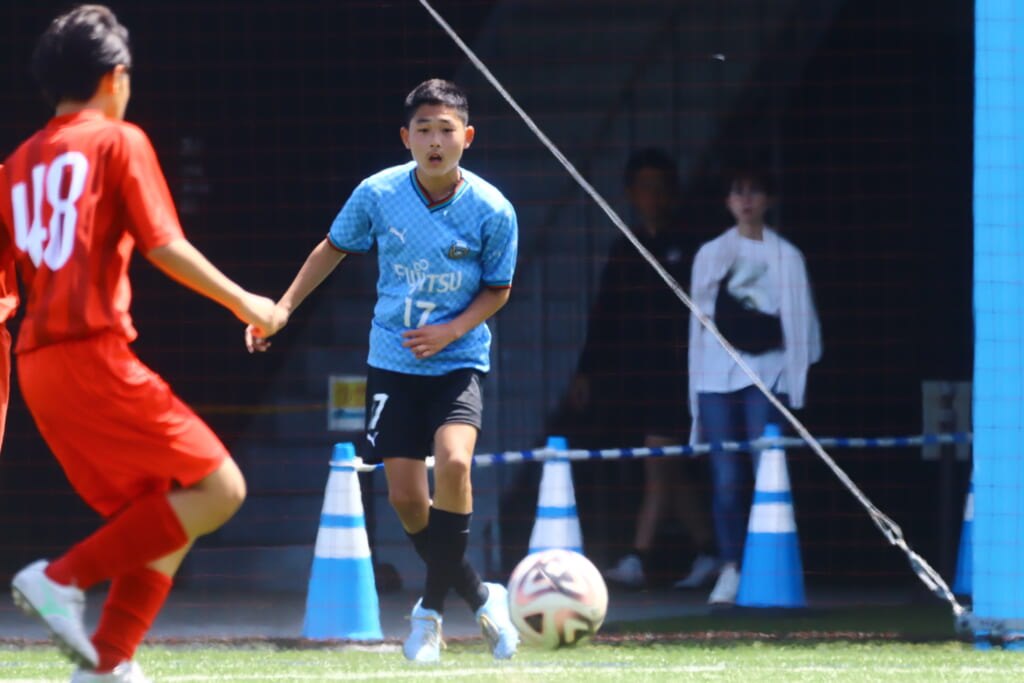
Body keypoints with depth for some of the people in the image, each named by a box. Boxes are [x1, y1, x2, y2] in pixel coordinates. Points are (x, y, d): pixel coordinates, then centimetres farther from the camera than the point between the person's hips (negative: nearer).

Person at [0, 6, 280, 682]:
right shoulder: (119, 142, 0)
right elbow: (163, 245, -9)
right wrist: (242, 301, 0)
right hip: (95, 353, -8)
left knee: (159, 524, 14)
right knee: (220, 488, -5)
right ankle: (65, 577, -13)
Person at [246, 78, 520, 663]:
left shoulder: (493, 211, -13)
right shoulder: (378, 194, -9)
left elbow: (498, 289, 1)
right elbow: (335, 248, 9)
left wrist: (451, 330, -15)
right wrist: (283, 307, 7)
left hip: (459, 360, -2)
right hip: (393, 361, 2)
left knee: (453, 461, -27)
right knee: (406, 497, -3)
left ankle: (433, 607, -11)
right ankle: (479, 597, 21)